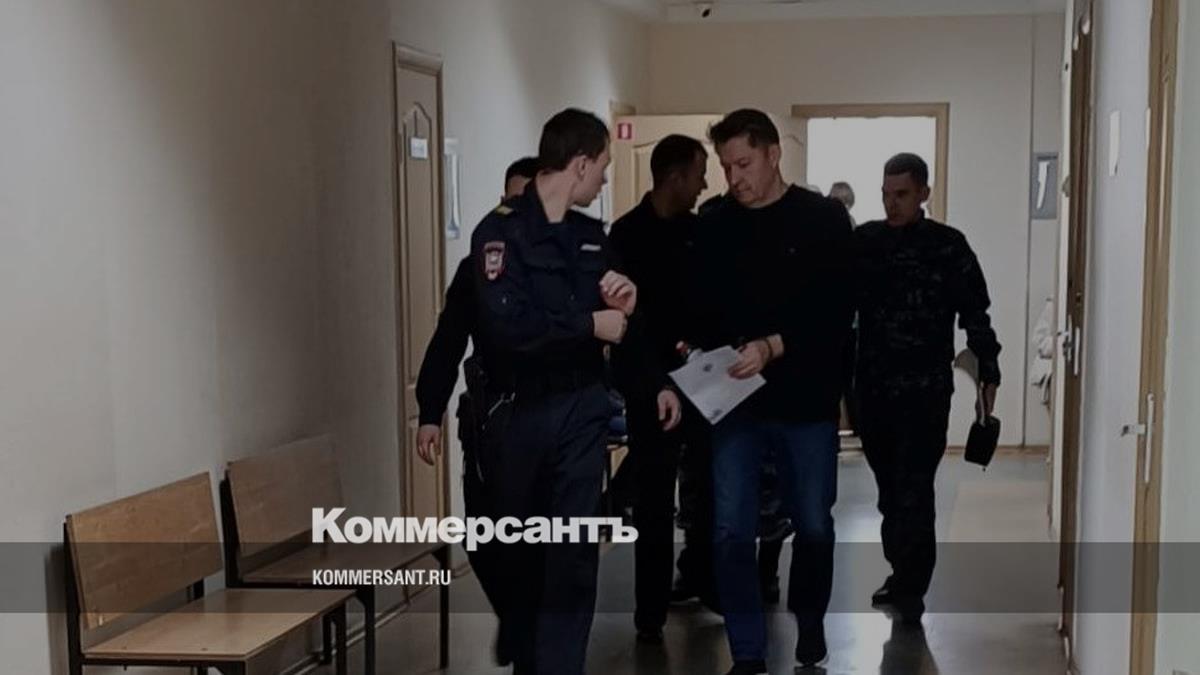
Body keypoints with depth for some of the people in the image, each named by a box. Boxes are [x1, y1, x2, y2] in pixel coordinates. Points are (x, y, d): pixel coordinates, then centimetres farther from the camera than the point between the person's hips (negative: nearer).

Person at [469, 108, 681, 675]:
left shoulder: (591, 236, 9)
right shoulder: (501, 231, -12)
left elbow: (618, 321, 20)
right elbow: (508, 326, -25)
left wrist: (656, 382, 4)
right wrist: (591, 324, -16)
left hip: (581, 409, 4)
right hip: (518, 413, -4)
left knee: (575, 555, -3)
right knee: (520, 552, 12)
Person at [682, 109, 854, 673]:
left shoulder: (824, 219, -3)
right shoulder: (715, 226, 5)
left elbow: (836, 313, -11)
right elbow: (701, 309, 10)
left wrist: (774, 347, -23)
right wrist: (692, 348, -9)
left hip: (806, 400, -2)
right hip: (735, 400, 2)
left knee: (813, 525, 11)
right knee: (730, 532, -2)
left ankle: (810, 625, 34)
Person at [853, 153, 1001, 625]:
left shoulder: (948, 246, -3)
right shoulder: (862, 241, 5)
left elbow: (975, 315, 0)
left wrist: (988, 374, -1)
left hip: (926, 390, -3)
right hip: (873, 387, 4)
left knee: (914, 490, -5)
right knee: (889, 489, 13)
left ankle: (911, 588, 1)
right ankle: (901, 572, 28)